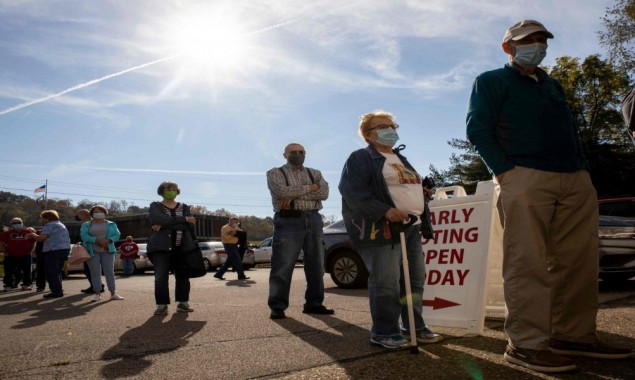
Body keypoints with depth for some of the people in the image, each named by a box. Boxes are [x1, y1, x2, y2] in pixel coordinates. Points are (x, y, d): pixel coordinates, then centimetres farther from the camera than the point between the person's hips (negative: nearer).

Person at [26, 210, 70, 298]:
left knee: (51, 272, -4)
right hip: (64, 249, 10)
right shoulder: (60, 225, 21)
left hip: (54, 251, -10)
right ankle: (58, 289, 23)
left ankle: (56, 291, -5)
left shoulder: (50, 225, -9)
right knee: (57, 271, 19)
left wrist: (32, 235, 3)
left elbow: (40, 238, -13)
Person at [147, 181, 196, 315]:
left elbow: (190, 225, -4)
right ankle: (162, 305, -1)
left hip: (183, 247, 3)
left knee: (183, 276, 4)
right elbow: (159, 219, -15)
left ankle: (182, 303, 13)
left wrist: (164, 226, -12)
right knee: (161, 277, -8)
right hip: (162, 247, -2)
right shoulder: (155, 206, 7)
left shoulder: (184, 207, 13)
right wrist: (183, 219, -14)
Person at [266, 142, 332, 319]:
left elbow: (324, 192, -2)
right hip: (288, 222, -4)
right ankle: (277, 307, 1)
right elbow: (282, 191, -14)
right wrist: (309, 188, -5)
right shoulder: (275, 173, 7)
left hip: (313, 220, 4)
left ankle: (314, 304, 16)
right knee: (282, 267, -6)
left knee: (316, 265, 6)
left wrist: (294, 194, -11)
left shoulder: (315, 173, 17)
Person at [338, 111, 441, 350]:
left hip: (411, 227, 9)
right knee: (386, 283, -8)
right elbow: (353, 191, -18)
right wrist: (385, 211, -26)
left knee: (415, 279, 12)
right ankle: (383, 332, 4)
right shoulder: (361, 158, -3)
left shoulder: (400, 159, 26)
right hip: (383, 228, -9)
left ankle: (414, 327, 25)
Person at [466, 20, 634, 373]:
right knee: (528, 264, -11)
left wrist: (583, 168, 12)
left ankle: (574, 335, 13)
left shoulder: (554, 85, 30)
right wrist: (503, 170, -12)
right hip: (525, 179, -7)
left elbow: (572, 129, 28)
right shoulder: (492, 81, 10)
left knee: (578, 262, 4)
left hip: (576, 181, 7)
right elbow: (478, 129, -2)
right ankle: (527, 343, -8)